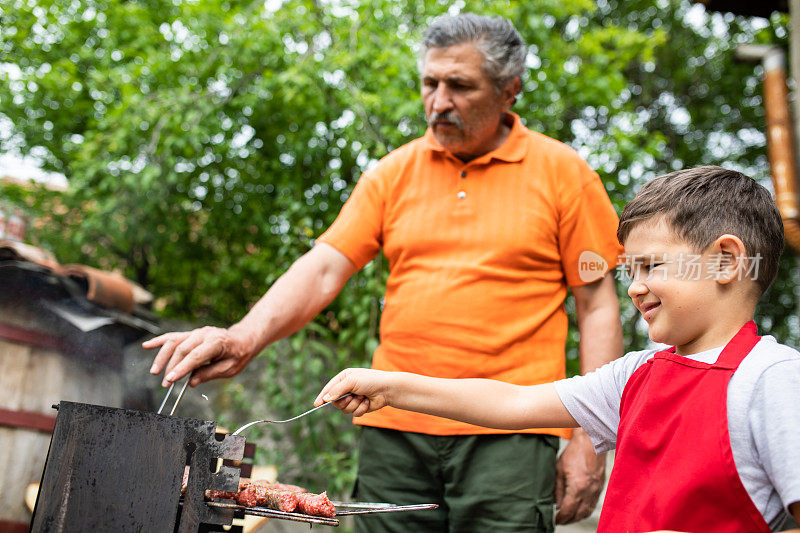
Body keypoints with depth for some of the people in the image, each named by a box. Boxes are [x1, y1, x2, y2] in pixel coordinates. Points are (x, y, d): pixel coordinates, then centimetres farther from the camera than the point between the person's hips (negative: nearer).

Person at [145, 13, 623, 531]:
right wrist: (245, 337, -16)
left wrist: (589, 439, -4)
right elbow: (323, 268, 2)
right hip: (394, 430, 3)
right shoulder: (395, 172, 9)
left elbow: (598, 306, 2)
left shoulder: (562, 172, 2)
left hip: (507, 435, -2)